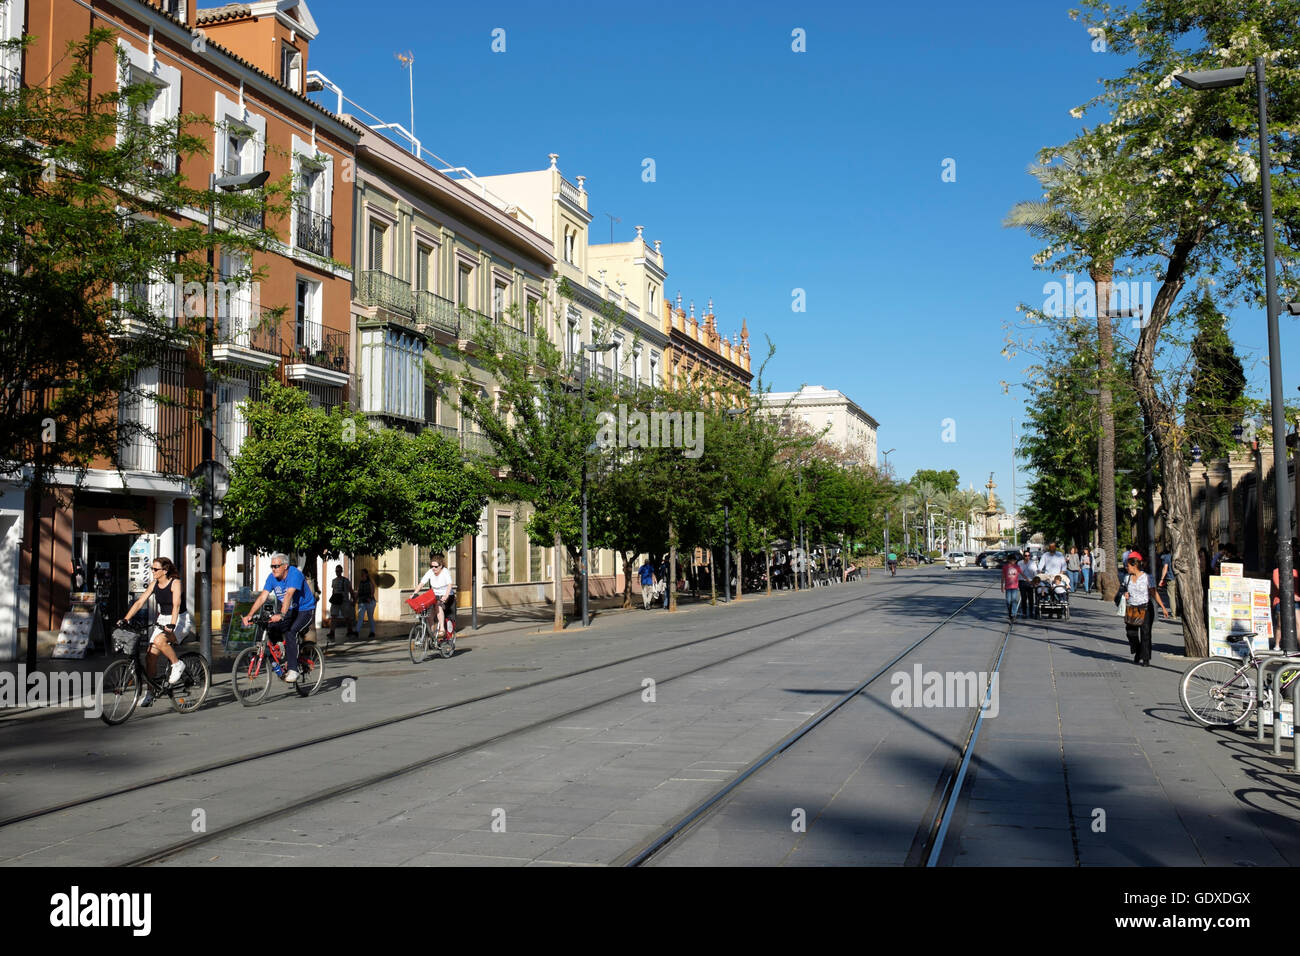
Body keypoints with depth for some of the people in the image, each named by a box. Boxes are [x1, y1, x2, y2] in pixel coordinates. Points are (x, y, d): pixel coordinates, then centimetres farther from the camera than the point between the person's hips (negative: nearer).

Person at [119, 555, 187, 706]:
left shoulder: (175, 583, -15)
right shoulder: (154, 584, 3)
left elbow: (176, 605, -27)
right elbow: (140, 602, 2)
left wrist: (172, 625, -40)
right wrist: (125, 619, -8)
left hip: (179, 620, -6)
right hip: (162, 620, 7)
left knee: (159, 641, -33)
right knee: (151, 656, -2)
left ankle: (177, 664, -11)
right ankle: (149, 692, 7)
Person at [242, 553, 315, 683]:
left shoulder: (295, 574, -26)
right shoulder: (272, 577, -6)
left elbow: (289, 594, -40)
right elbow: (262, 597, -13)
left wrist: (281, 614, -53)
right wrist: (250, 614, -26)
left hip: (305, 610, -7)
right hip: (289, 610, 7)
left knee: (290, 632, -29)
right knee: (271, 628, -14)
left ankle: (293, 670, -25)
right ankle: (286, 658, 4)